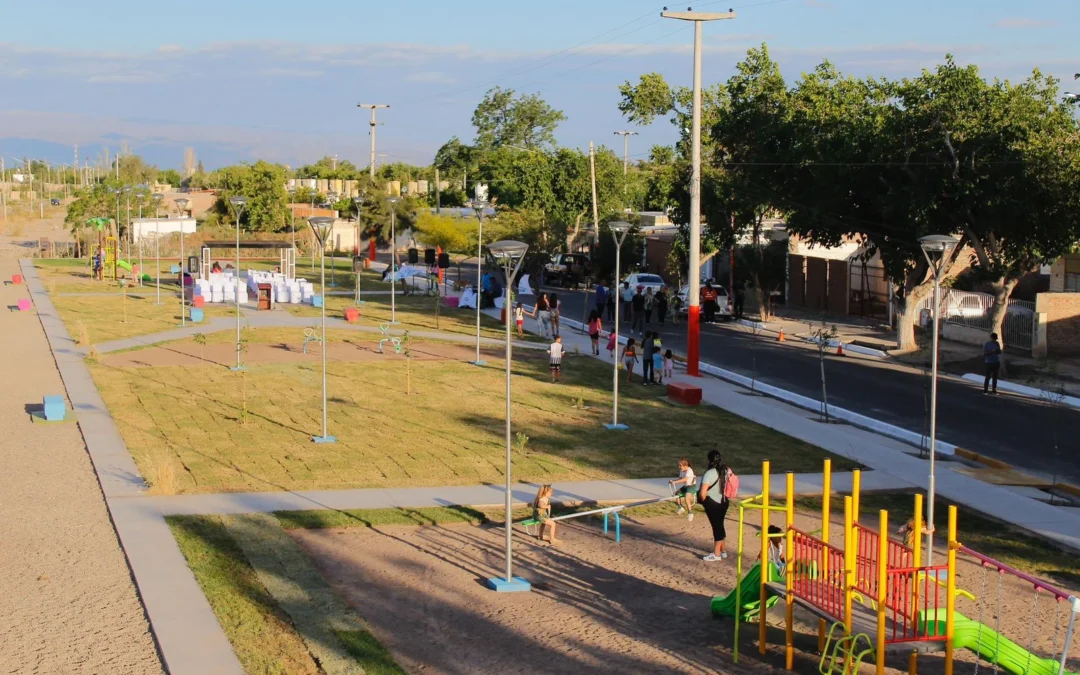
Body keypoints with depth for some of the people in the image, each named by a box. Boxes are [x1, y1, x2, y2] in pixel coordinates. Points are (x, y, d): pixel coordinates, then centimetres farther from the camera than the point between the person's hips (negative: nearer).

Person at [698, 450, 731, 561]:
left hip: (713, 504, -7)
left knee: (716, 527, 1)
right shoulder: (726, 470, 0)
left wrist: (703, 500, -6)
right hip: (723, 502, 7)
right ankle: (722, 551, 29)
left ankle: (716, 554, 11)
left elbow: (702, 493, -26)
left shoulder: (710, 473, -22)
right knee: (720, 525, 18)